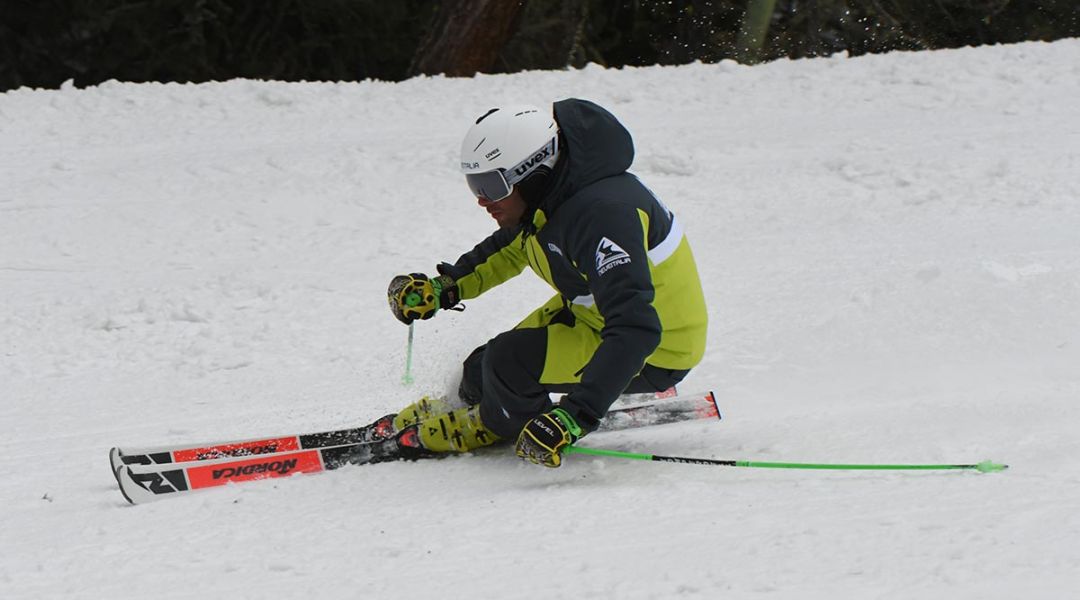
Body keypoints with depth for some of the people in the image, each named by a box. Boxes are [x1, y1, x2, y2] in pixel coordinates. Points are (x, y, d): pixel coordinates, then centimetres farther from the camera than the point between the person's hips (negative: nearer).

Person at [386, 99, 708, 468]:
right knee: (480, 374, 7)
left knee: (508, 362, -20)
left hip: (654, 353, -9)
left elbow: (635, 330, -43)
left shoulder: (601, 216, -36)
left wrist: (576, 416, -49)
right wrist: (445, 288, 2)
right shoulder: (548, 192, -8)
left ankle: (500, 425, 14)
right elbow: (511, 249, 16)